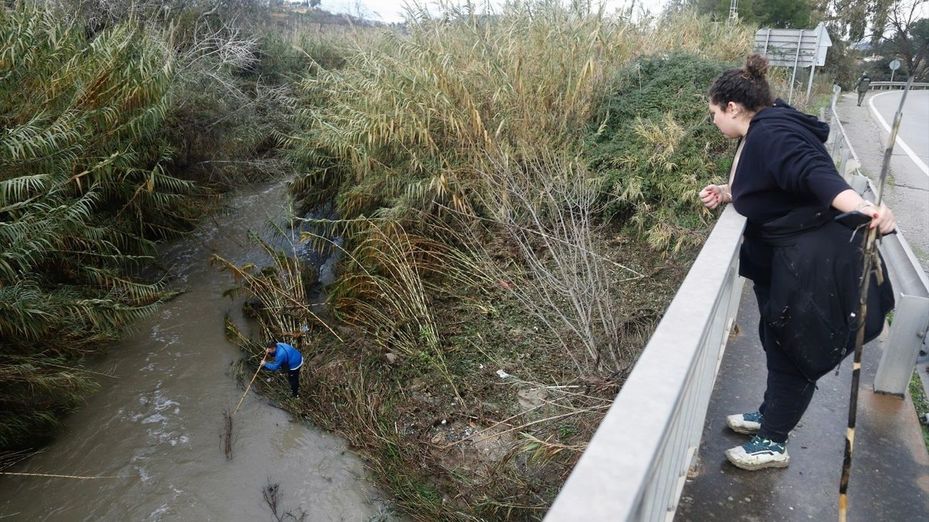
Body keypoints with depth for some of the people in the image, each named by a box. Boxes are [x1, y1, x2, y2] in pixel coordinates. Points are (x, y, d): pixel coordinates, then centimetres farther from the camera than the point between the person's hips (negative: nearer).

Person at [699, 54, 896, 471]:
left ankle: (772, 443, 20)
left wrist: (861, 208, -53)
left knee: (793, 351, 4)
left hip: (815, 265, -10)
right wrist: (726, 195, 19)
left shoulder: (770, 134, -21)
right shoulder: (760, 135, 10)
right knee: (779, 342, 21)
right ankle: (770, 415, 41)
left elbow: (815, 173, -38)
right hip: (788, 258, 10)